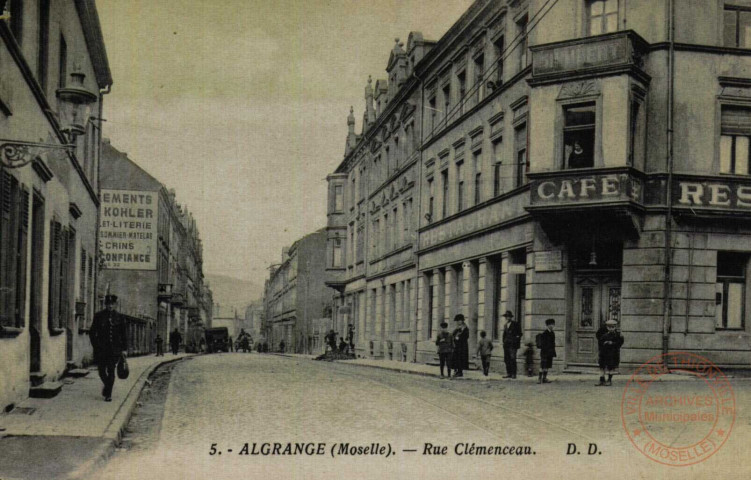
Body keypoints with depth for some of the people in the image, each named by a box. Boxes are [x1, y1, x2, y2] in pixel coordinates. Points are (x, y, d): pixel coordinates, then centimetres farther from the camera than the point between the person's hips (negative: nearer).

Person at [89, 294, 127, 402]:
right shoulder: (99, 316, 3)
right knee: (102, 371, 4)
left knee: (111, 371, -6)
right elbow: (92, 332, 6)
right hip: (101, 348, 1)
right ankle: (107, 385, 33)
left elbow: (124, 334, 8)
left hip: (114, 349, -1)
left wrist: (124, 349, 2)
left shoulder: (119, 317, 5)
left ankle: (108, 394, 1)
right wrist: (96, 345, -2)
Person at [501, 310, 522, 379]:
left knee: (512, 359, -11)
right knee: (506, 359, 4)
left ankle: (513, 374, -9)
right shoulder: (505, 325, 19)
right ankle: (509, 373, 9)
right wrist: (504, 342, 12)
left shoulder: (515, 324, 0)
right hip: (506, 344, 7)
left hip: (513, 344, -7)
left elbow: (519, 334, -1)